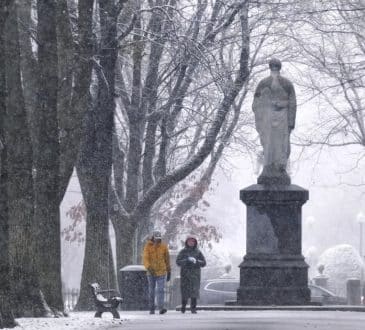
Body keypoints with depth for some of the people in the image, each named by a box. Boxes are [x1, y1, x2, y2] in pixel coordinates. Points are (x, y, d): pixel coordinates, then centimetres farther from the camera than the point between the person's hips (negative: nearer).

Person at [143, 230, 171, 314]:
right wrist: (149, 268, -29)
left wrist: (169, 271, 12)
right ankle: (151, 309, 17)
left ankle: (161, 308, -23)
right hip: (151, 272, 0)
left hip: (161, 272, 0)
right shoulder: (148, 246, -2)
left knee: (161, 290, -13)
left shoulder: (164, 246, 3)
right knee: (151, 291, 8)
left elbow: (167, 259, 11)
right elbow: (145, 259, -12)